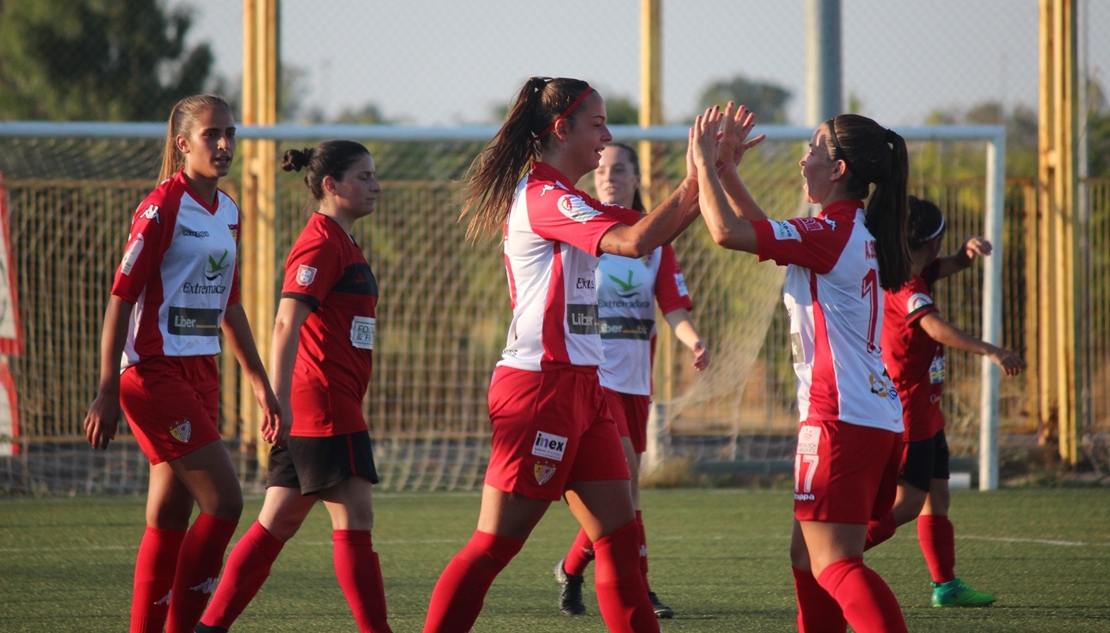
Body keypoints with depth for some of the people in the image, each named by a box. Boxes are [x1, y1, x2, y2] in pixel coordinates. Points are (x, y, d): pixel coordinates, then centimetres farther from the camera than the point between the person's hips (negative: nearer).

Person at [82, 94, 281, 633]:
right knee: (224, 499, -13)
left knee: (170, 518, 7)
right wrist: (107, 392, -15)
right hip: (155, 372, -8)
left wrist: (259, 381, 22)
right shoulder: (163, 208, -11)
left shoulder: (228, 212, 13)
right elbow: (121, 296, -12)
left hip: (200, 375, 8)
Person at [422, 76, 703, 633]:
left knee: (621, 537, 6)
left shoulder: (563, 198, 17)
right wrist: (696, 178, -19)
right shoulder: (545, 196, -13)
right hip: (541, 386, -10)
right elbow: (634, 241, -26)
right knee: (495, 544, -6)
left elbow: (652, 230, 16)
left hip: (580, 388, 10)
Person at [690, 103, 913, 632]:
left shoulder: (832, 234, -14)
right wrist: (727, 170, 23)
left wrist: (704, 162, -7)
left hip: (840, 420, -10)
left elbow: (729, 232, -21)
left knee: (835, 564, -12)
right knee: (808, 556, 17)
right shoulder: (857, 233, 15)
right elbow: (763, 232, 30)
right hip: (880, 418, 10)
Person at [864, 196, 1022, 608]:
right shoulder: (904, 286, -21)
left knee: (937, 498, 12)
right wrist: (989, 351, -48)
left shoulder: (916, 275, 9)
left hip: (925, 413, 10)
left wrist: (971, 247, -5)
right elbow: (934, 326, -37)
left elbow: (955, 264, 21)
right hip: (909, 412, -10)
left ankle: (946, 585, 16)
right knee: (908, 504, -10)